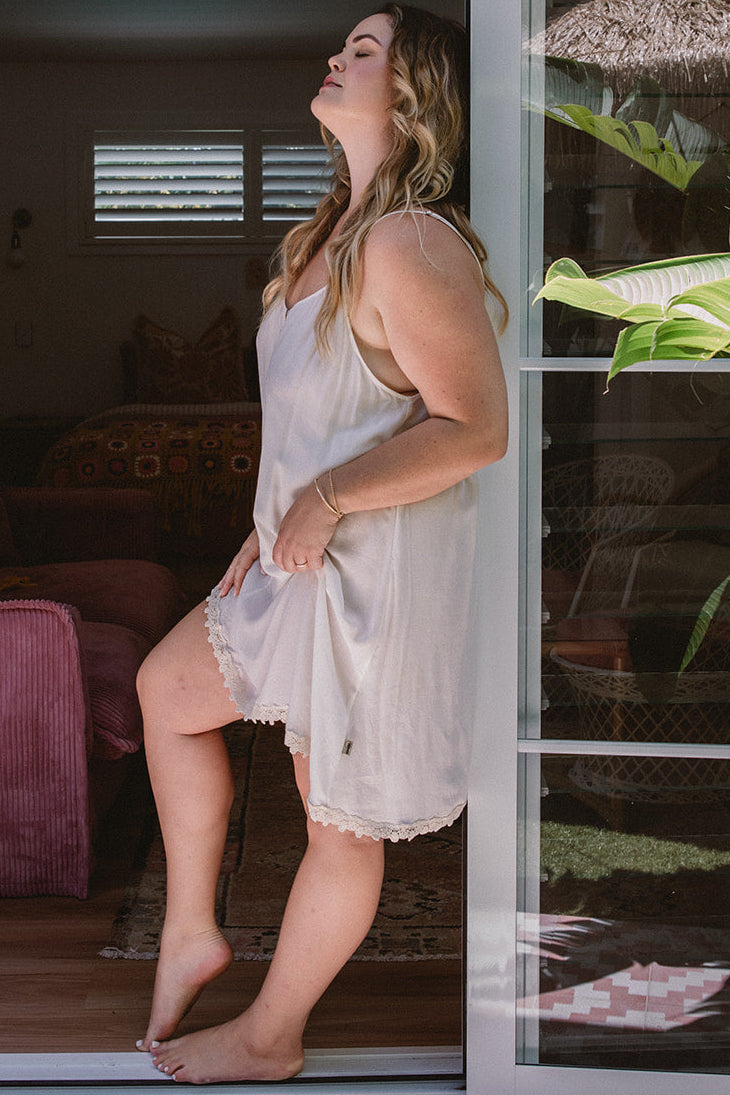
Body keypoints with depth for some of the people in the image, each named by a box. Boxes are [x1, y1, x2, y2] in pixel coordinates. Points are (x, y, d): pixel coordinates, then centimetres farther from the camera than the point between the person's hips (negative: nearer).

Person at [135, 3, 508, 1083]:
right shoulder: (336, 234, 9)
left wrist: (327, 498, -22)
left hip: (383, 571, -10)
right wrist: (269, 529, 17)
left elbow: (475, 428, -24)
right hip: (306, 560, 10)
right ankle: (191, 932, 33)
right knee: (167, 688, 20)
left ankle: (269, 1037, 27)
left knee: (342, 818, 8)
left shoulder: (408, 244, -22)